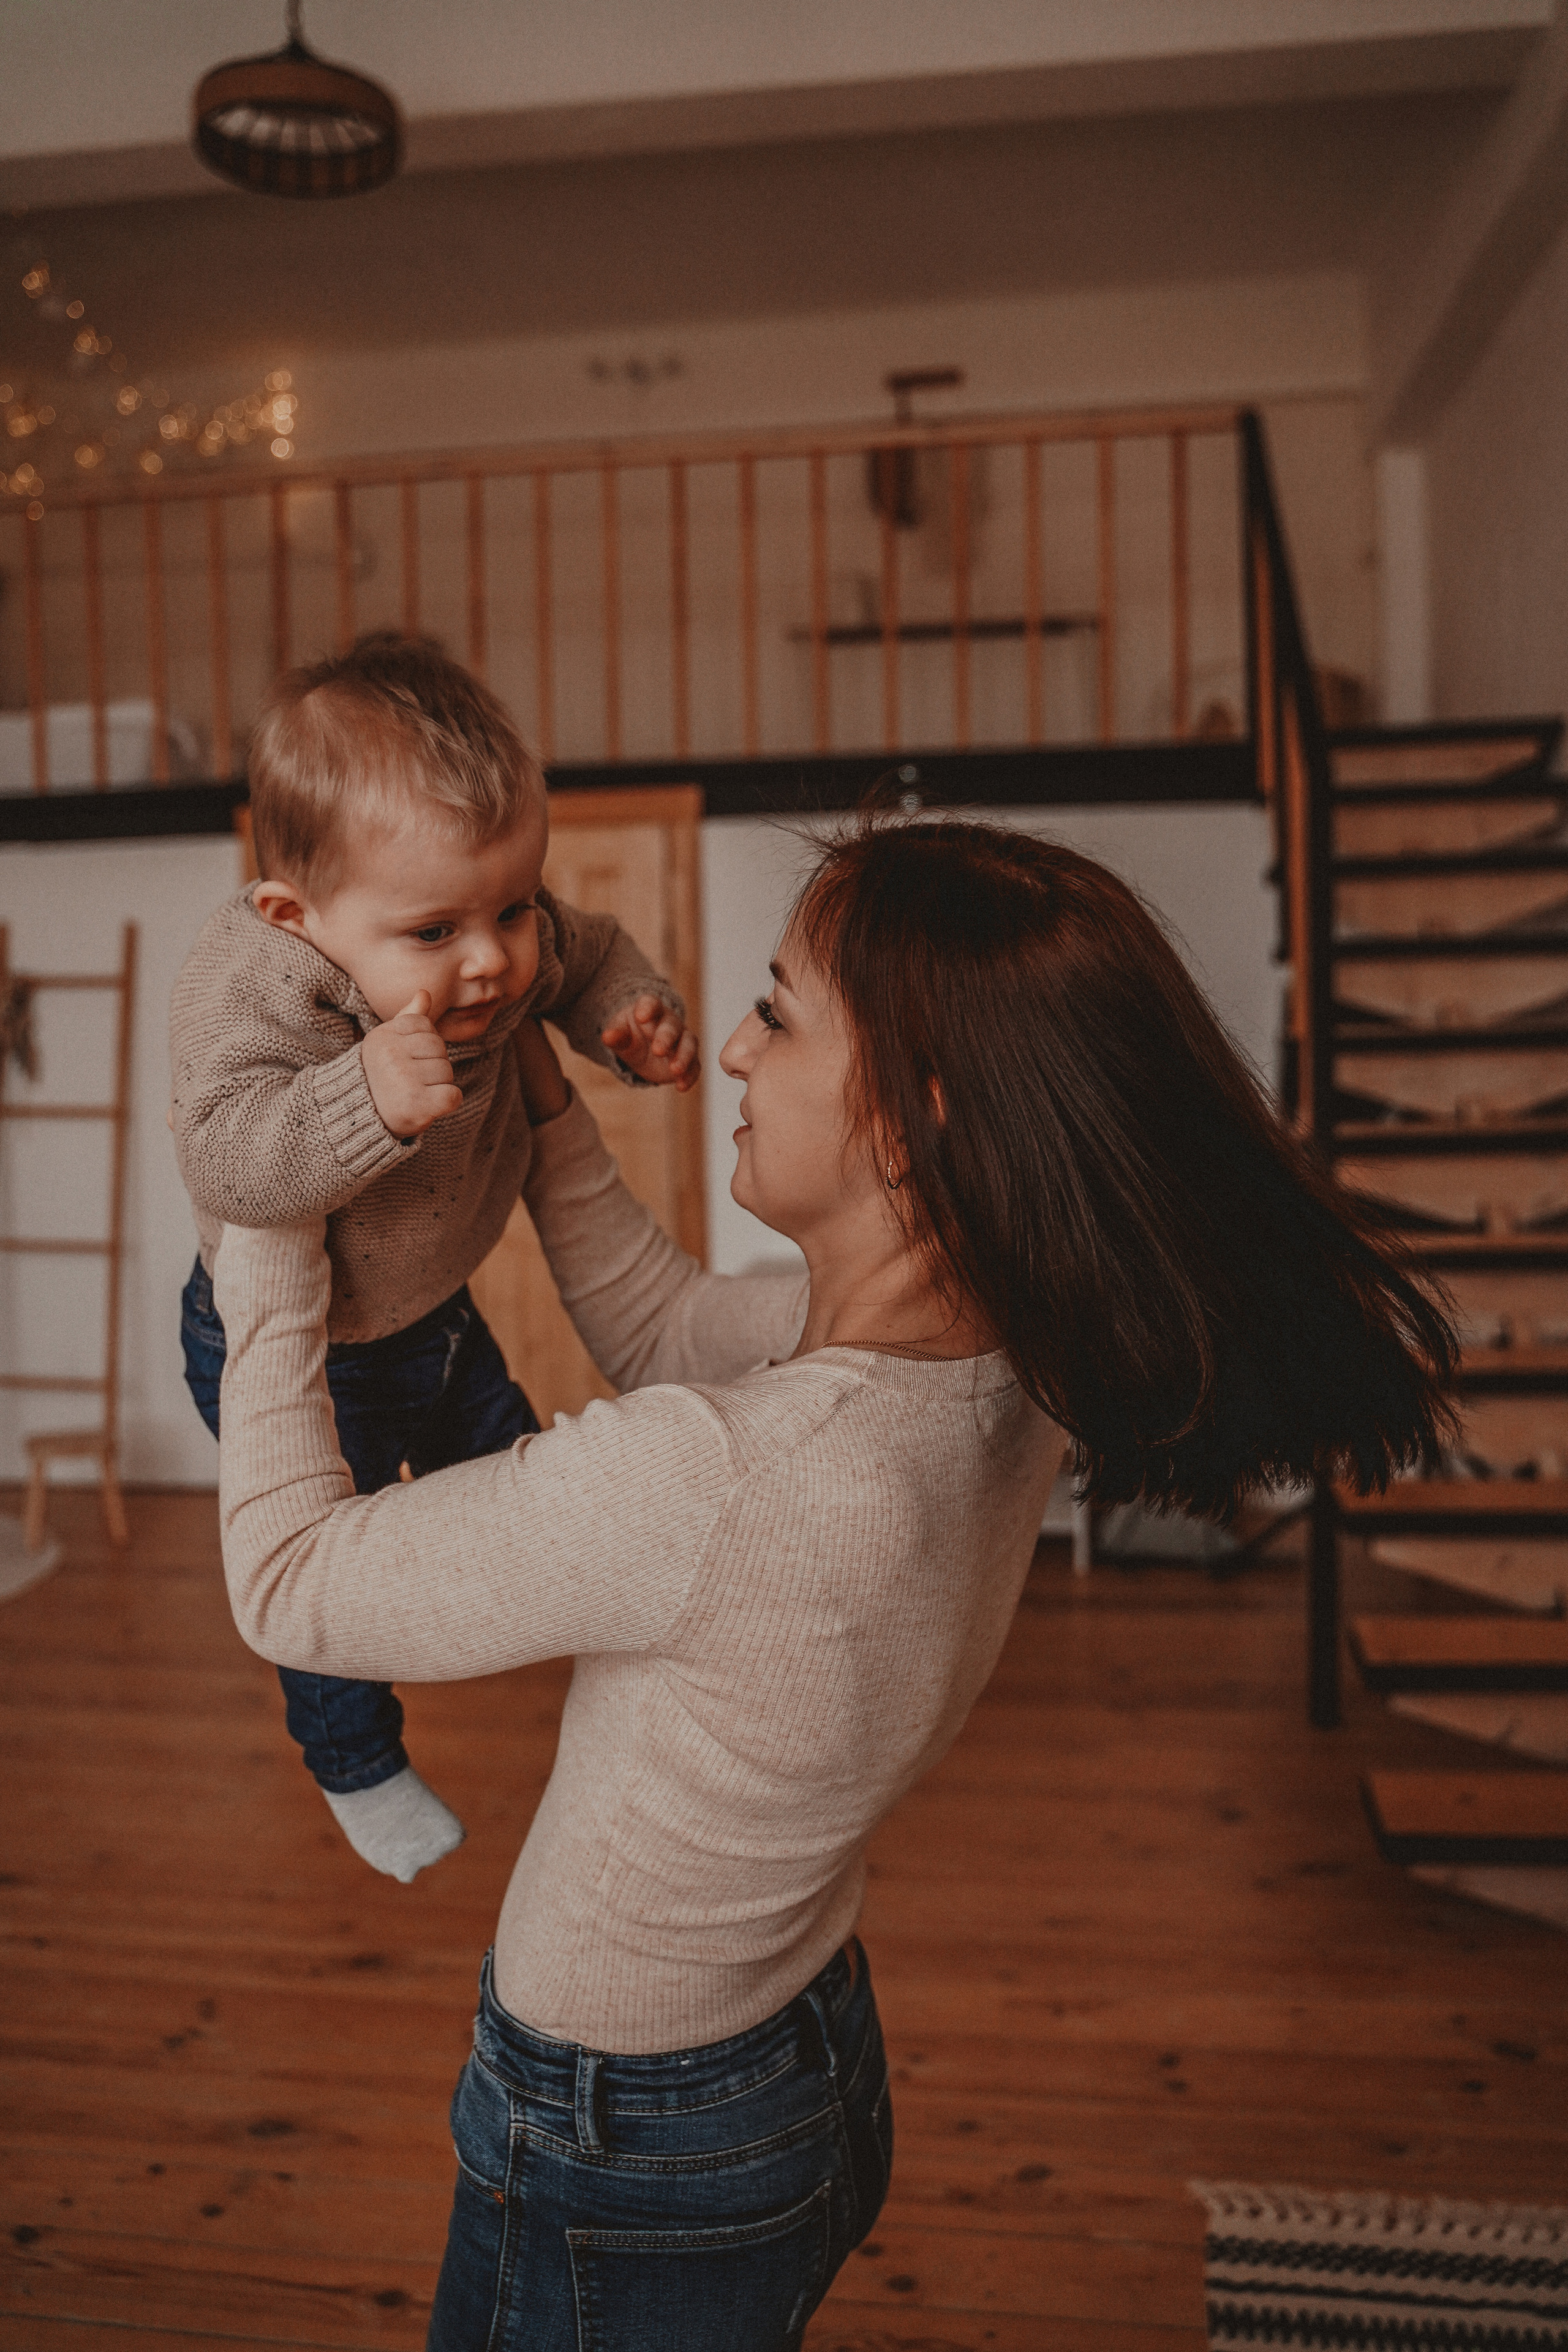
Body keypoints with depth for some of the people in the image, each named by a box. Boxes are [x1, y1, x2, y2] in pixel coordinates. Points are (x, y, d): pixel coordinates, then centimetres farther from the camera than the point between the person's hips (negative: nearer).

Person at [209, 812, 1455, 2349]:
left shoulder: (722, 1483, -38)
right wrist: (532, 1081, 1)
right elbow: (663, 1323, 3)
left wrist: (265, 1250, -12)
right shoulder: (999, 1359, -14)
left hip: (621, 2180, -6)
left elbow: (290, 1584, -23)